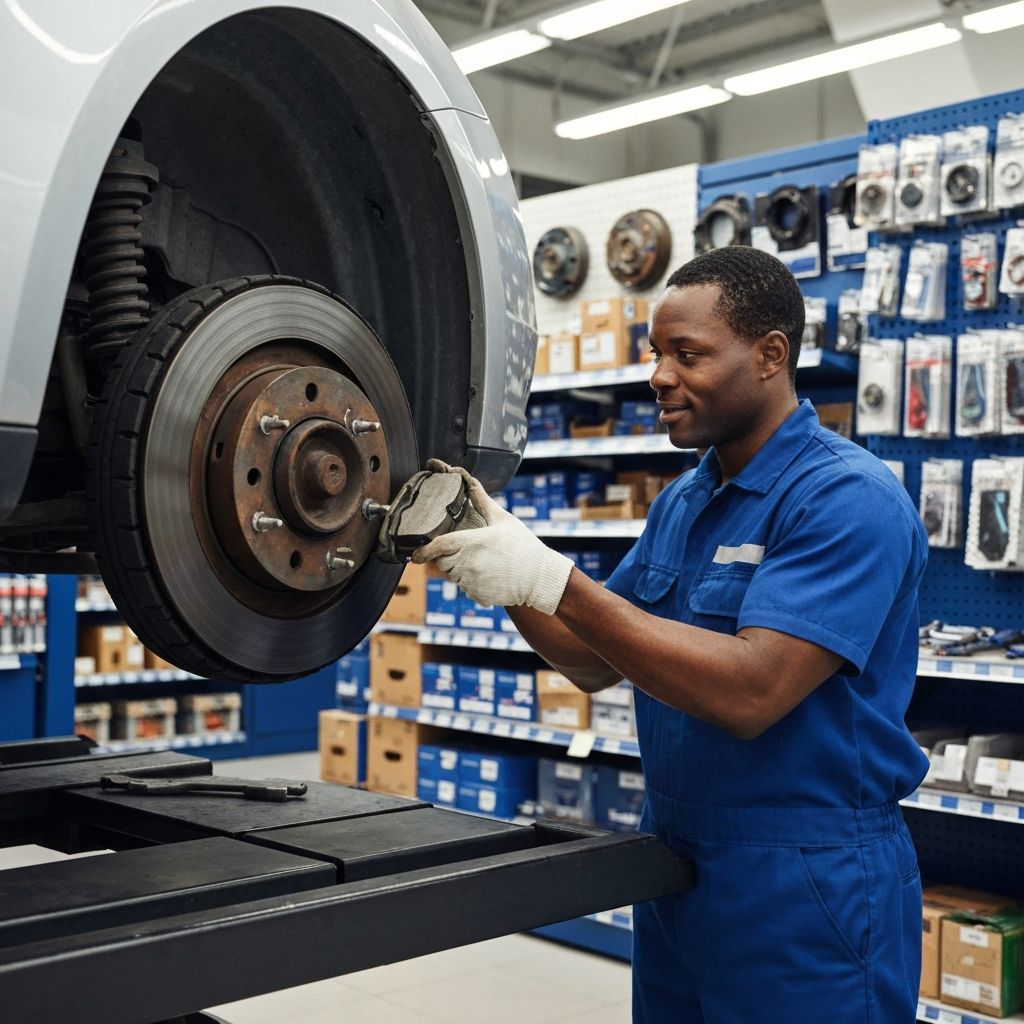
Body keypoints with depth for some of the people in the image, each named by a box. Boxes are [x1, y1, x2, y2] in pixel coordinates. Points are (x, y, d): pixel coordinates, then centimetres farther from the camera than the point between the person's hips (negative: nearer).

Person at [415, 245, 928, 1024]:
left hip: (805, 882, -7)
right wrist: (506, 574, -8)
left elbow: (749, 692, -28)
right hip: (674, 863, 8)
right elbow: (594, 662, 10)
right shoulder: (678, 502, 8)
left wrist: (551, 579, -29)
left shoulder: (848, 498, -18)